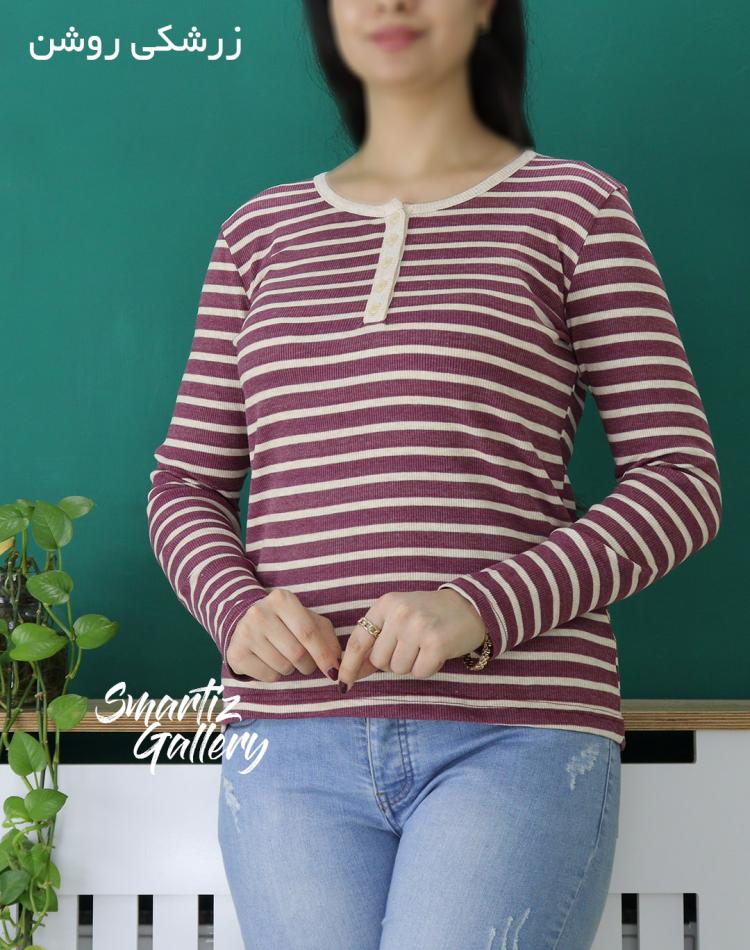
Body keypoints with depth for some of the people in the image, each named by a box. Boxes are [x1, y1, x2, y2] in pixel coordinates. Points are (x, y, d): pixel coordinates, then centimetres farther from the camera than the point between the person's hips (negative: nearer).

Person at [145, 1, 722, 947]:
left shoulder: (574, 206, 5)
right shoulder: (260, 231, 15)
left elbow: (681, 480, 0)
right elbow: (186, 485, 16)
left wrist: (483, 608, -15)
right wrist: (237, 605, -7)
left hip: (516, 735, -3)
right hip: (294, 743, 3)